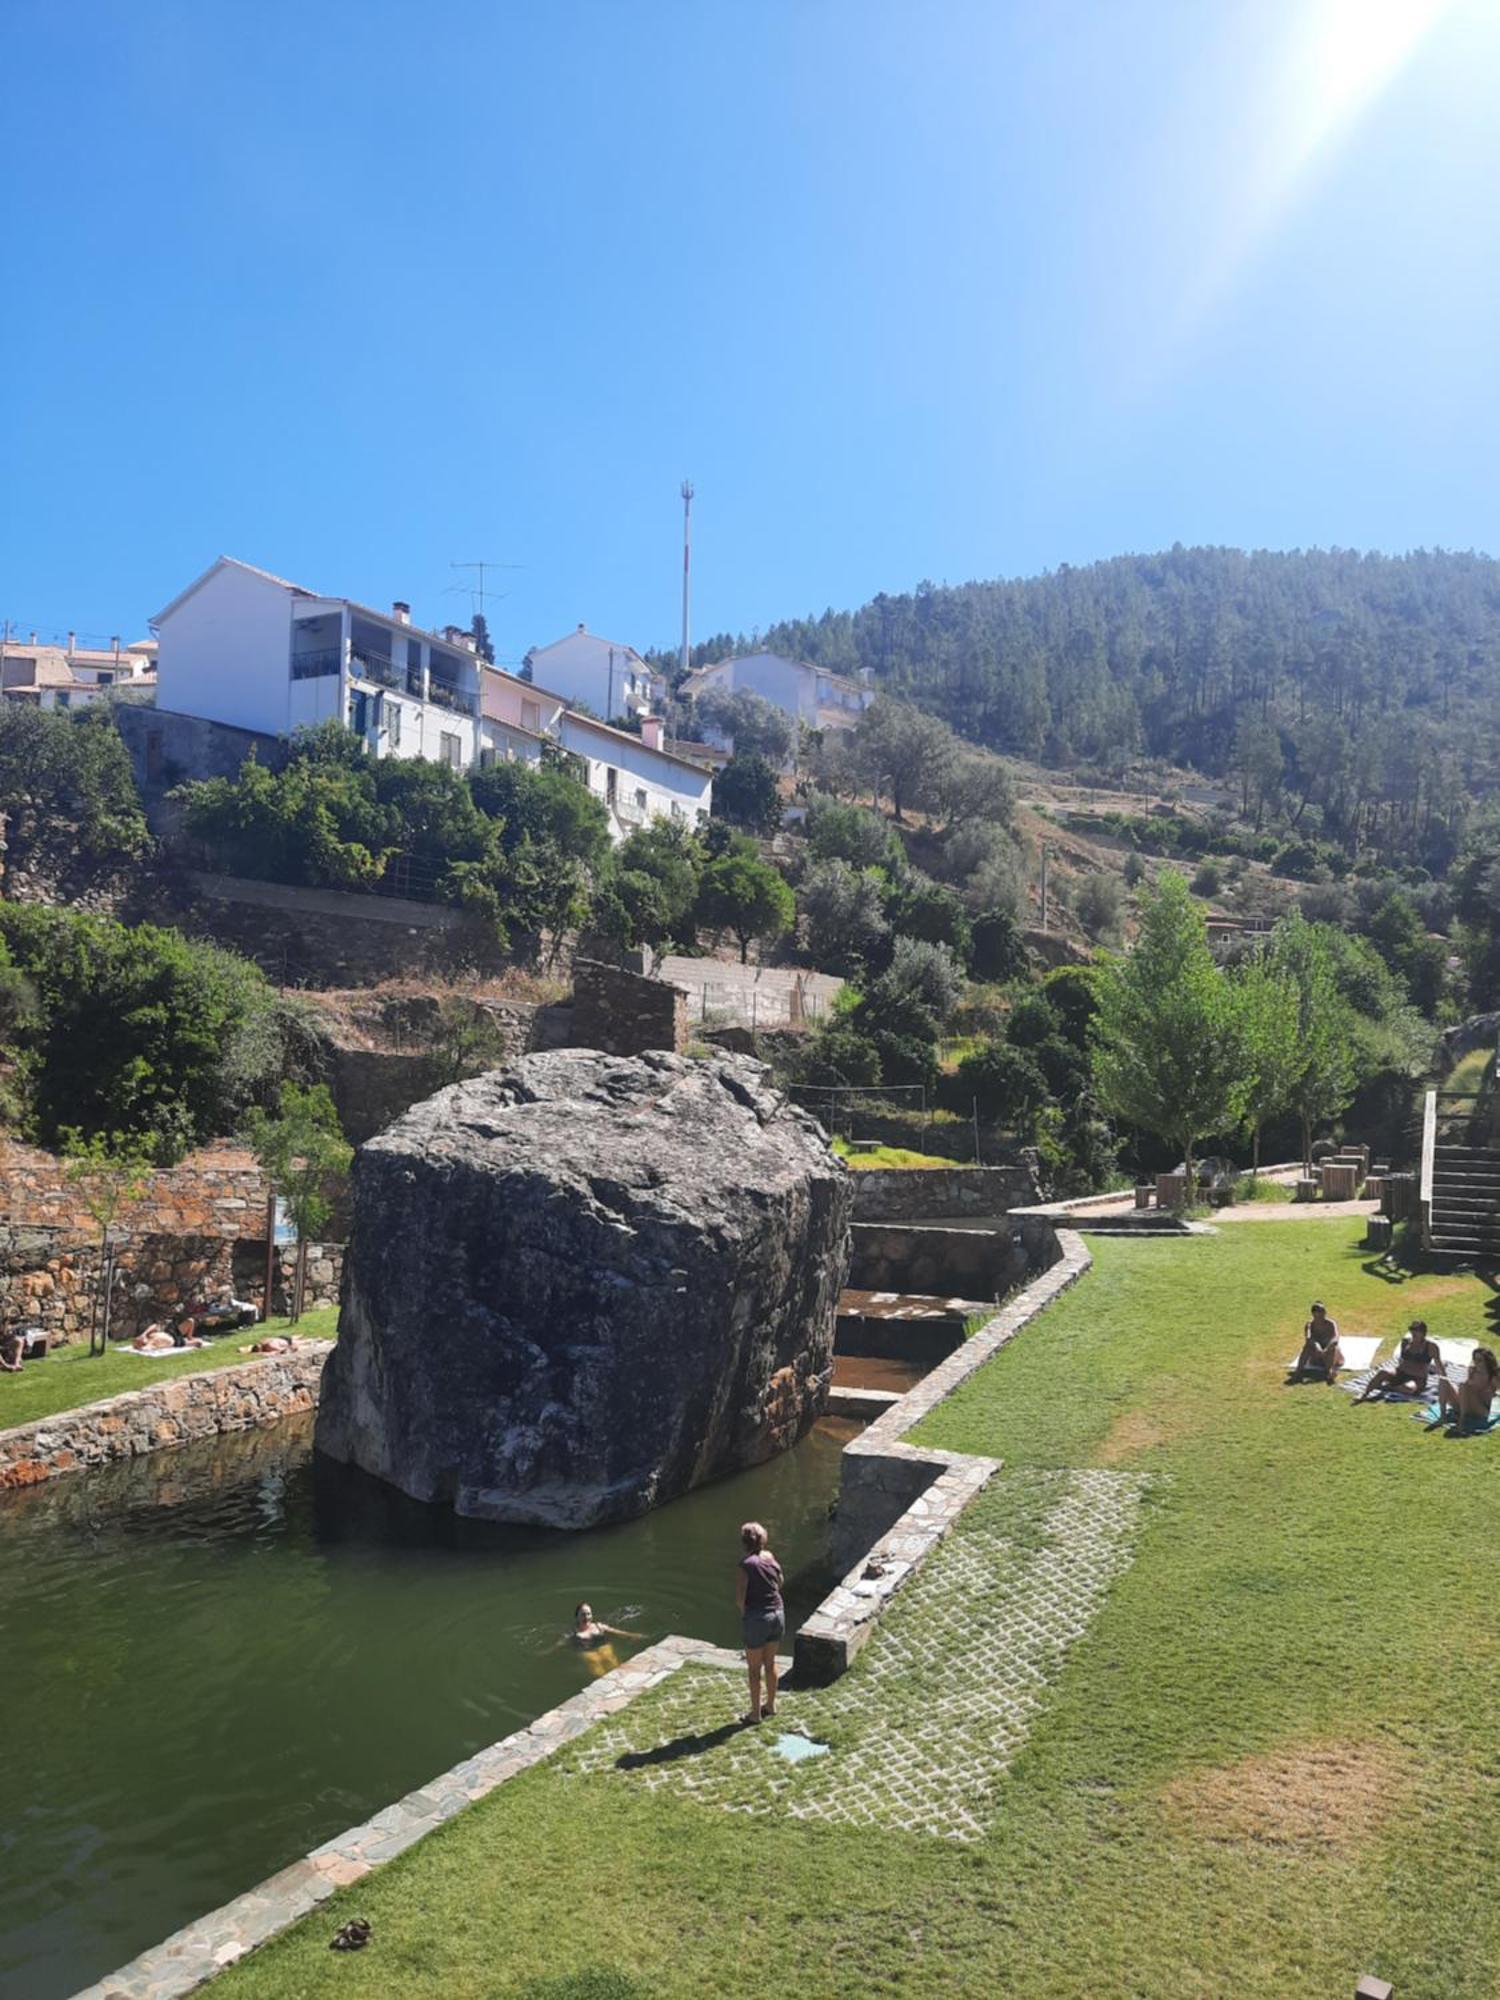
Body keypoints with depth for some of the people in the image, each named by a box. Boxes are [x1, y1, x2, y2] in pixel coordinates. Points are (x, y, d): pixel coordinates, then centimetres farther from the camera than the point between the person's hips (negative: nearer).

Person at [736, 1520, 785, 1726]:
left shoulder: (747, 1564, -19)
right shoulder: (770, 1558, 0)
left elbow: (739, 1597, -21)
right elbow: (780, 1582, 17)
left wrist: (743, 1613, -2)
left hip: (757, 1617, -6)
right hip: (778, 1613, 6)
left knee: (754, 1668, 10)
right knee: (770, 1663, 22)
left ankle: (755, 1713, 19)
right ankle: (771, 1705, 34)